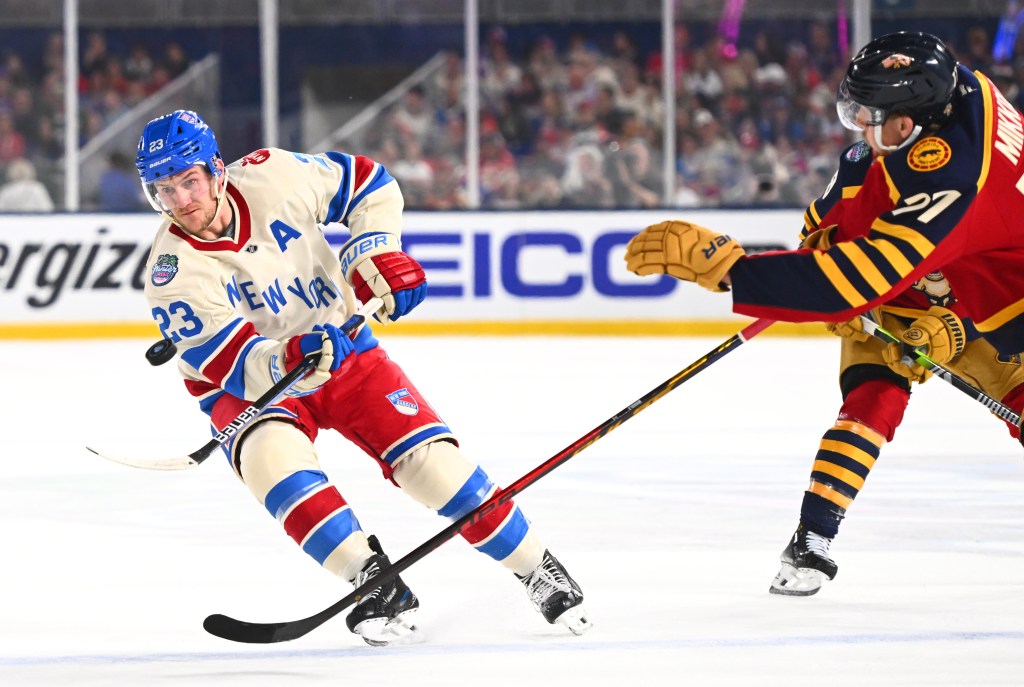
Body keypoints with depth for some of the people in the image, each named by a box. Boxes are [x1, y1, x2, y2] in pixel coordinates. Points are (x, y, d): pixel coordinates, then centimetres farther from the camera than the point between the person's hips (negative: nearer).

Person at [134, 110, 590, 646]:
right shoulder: (174, 270, -23)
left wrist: (376, 251, -13)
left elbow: (367, 184, 0)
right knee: (272, 457, -34)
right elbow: (231, 363, -31)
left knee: (428, 457, -12)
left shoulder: (273, 179, -18)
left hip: (340, 346, 2)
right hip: (247, 385, -1)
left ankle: (537, 568, 7)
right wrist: (284, 363, -50)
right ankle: (379, 584, -28)